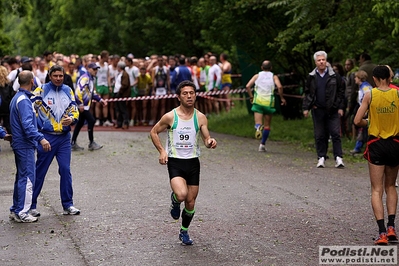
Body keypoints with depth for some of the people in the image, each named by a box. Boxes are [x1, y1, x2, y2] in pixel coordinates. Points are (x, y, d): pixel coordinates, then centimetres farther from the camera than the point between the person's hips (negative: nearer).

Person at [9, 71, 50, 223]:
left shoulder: (17, 98, 15)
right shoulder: (23, 100, -17)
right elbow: (27, 124, -27)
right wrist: (40, 138, -36)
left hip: (19, 144, 11)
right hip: (25, 145, -11)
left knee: (21, 177, 16)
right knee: (27, 178, -7)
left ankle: (15, 210, 22)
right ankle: (22, 213, -5)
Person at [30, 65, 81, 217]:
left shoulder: (68, 91, 8)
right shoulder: (42, 90, -5)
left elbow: (75, 110, 11)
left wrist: (71, 119, -10)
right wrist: (40, 126, -11)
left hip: (64, 137, 4)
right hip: (46, 136, -4)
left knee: (66, 170, 3)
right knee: (40, 171, 2)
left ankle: (68, 204, 11)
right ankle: (31, 205, 10)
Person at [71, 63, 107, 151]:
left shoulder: (91, 79, 17)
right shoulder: (85, 78, -15)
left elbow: (92, 92, 26)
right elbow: (78, 91, -24)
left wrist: (100, 99, 16)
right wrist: (80, 104, -26)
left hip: (85, 105, 10)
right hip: (82, 105, -10)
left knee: (80, 123, 12)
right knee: (91, 120, -9)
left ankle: (73, 144, 18)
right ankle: (91, 143, 0)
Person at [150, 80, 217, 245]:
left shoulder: (200, 117, 0)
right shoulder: (170, 117, -7)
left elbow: (206, 139, 0)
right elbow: (154, 132, 6)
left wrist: (210, 142, -25)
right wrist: (161, 151, -7)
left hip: (193, 162, 3)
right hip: (175, 162, -3)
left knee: (191, 202, 8)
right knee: (182, 194, -27)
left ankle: (184, 232, 31)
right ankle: (174, 201, 11)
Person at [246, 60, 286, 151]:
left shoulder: (257, 76, 11)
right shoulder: (274, 77, 6)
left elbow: (248, 86, 0)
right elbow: (279, 87, -12)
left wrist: (251, 96, 12)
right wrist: (282, 98, 0)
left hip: (258, 101, 1)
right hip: (269, 102, -1)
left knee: (258, 122, -3)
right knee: (267, 125, 11)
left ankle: (258, 127, -40)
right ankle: (262, 144, 10)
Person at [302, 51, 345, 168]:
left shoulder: (334, 76, 2)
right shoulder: (311, 77, 8)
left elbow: (340, 92, 4)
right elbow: (307, 93, 11)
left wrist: (340, 107, -2)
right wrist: (306, 108, 3)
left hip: (333, 110, -2)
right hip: (318, 110, 2)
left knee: (335, 134, -6)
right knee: (320, 135, 5)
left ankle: (338, 157, -4)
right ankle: (321, 157, 13)